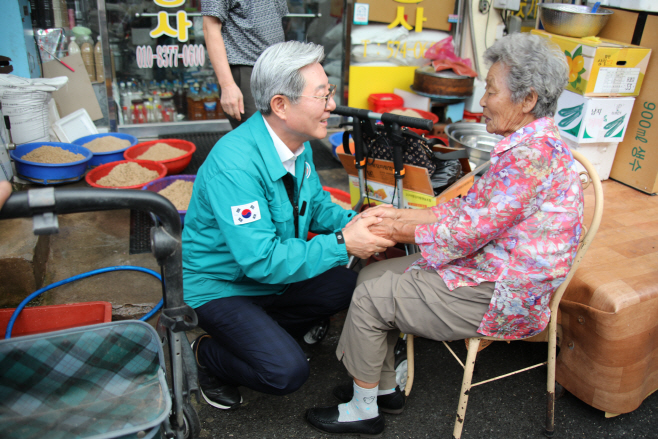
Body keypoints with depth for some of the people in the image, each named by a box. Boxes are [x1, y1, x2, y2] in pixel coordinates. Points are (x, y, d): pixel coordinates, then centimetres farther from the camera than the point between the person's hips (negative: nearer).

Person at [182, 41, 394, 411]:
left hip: (272, 270, 8)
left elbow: (316, 203, 10)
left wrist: (352, 222, -11)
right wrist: (342, 245, -31)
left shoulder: (299, 143, -4)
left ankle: (267, 336, 17)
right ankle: (208, 355, 9)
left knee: (350, 289, -3)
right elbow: (261, 259, -35)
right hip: (220, 287, -8)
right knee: (287, 372, -21)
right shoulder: (234, 164, -33)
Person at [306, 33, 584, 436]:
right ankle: (385, 388, 24)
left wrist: (400, 231, -11)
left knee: (370, 297, -6)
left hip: (499, 297, -10)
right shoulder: (529, 143, 8)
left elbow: (467, 231, -25)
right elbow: (470, 207, 10)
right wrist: (399, 214, 2)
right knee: (374, 276, 9)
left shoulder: (531, 155, -25)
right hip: (488, 269, 10)